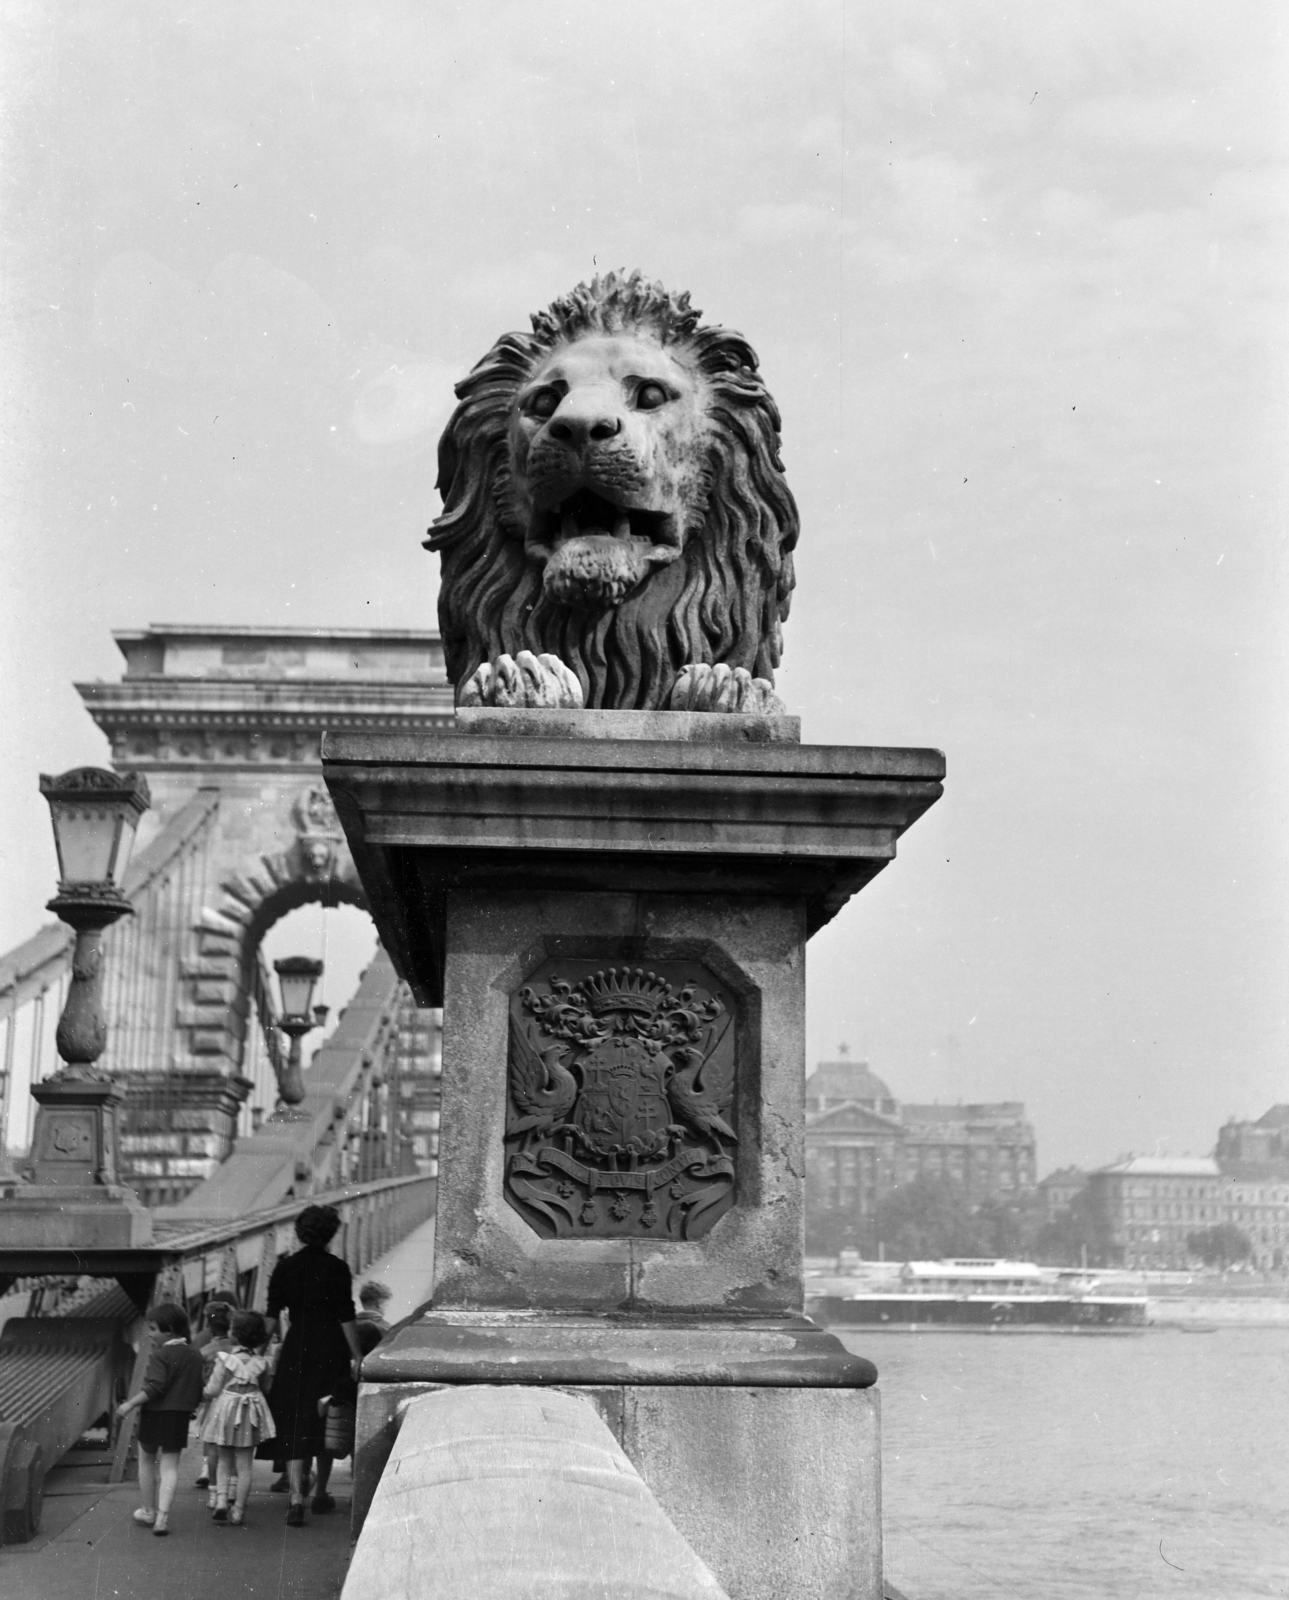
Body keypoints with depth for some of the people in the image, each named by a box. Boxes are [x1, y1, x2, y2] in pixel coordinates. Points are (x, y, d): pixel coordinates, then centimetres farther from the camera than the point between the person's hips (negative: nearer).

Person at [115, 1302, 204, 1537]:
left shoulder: (160, 1355, -15)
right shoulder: (194, 1356, 4)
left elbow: (154, 1387, -24)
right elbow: (199, 1392, 8)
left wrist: (130, 1404, -20)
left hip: (156, 1414, -4)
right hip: (180, 1418, 4)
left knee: (147, 1462, 16)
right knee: (170, 1466, 6)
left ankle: (149, 1511, 28)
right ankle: (162, 1516, -4)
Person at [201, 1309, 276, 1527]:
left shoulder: (225, 1360, -12)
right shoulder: (261, 1363, -6)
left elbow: (213, 1390, -9)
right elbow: (265, 1387, 8)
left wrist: (204, 1392, 12)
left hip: (225, 1412, -1)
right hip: (249, 1415, 1)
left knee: (224, 1461, 17)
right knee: (244, 1465, 7)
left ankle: (221, 1499, 0)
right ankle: (238, 1511, 7)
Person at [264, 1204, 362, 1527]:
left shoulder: (285, 1268, 1)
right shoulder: (336, 1268, -7)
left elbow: (272, 1316, 2)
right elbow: (346, 1317, -8)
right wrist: (357, 1355, -4)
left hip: (296, 1348, 1)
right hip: (331, 1351, -1)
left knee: (294, 1425, 2)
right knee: (327, 1422, 14)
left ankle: (296, 1498, -12)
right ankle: (320, 1493, 26)